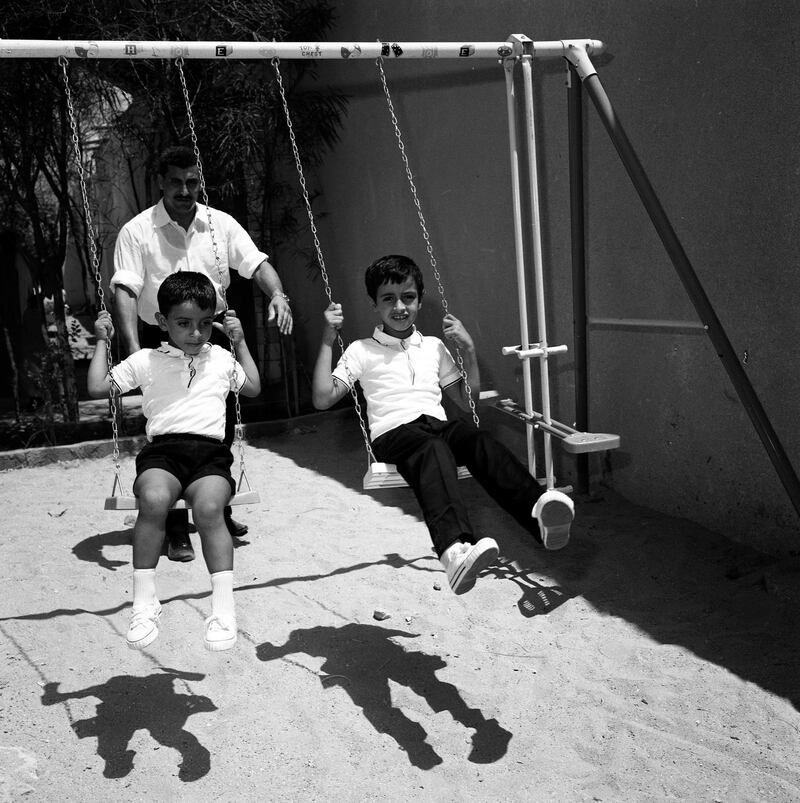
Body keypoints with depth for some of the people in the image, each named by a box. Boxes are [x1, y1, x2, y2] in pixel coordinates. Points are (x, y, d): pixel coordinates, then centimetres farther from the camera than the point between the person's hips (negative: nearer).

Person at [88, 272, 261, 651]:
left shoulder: (221, 359, 22)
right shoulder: (146, 361, 16)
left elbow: (253, 388, 36)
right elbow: (98, 388, 14)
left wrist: (240, 342, 31)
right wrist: (102, 341, 18)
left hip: (210, 452, 1)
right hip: (162, 451, -1)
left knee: (209, 506, -33)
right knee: (154, 499, -36)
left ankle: (223, 607, -31)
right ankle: (143, 602, -26)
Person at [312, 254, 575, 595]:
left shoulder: (434, 347, 26)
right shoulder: (361, 351, 16)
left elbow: (467, 399, 27)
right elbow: (322, 398, 5)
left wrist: (468, 349, 18)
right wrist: (327, 340, 3)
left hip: (439, 425, 4)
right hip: (394, 433, -4)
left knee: (480, 440, -31)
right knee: (433, 449, -39)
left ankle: (539, 510, -55)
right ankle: (454, 548, -63)